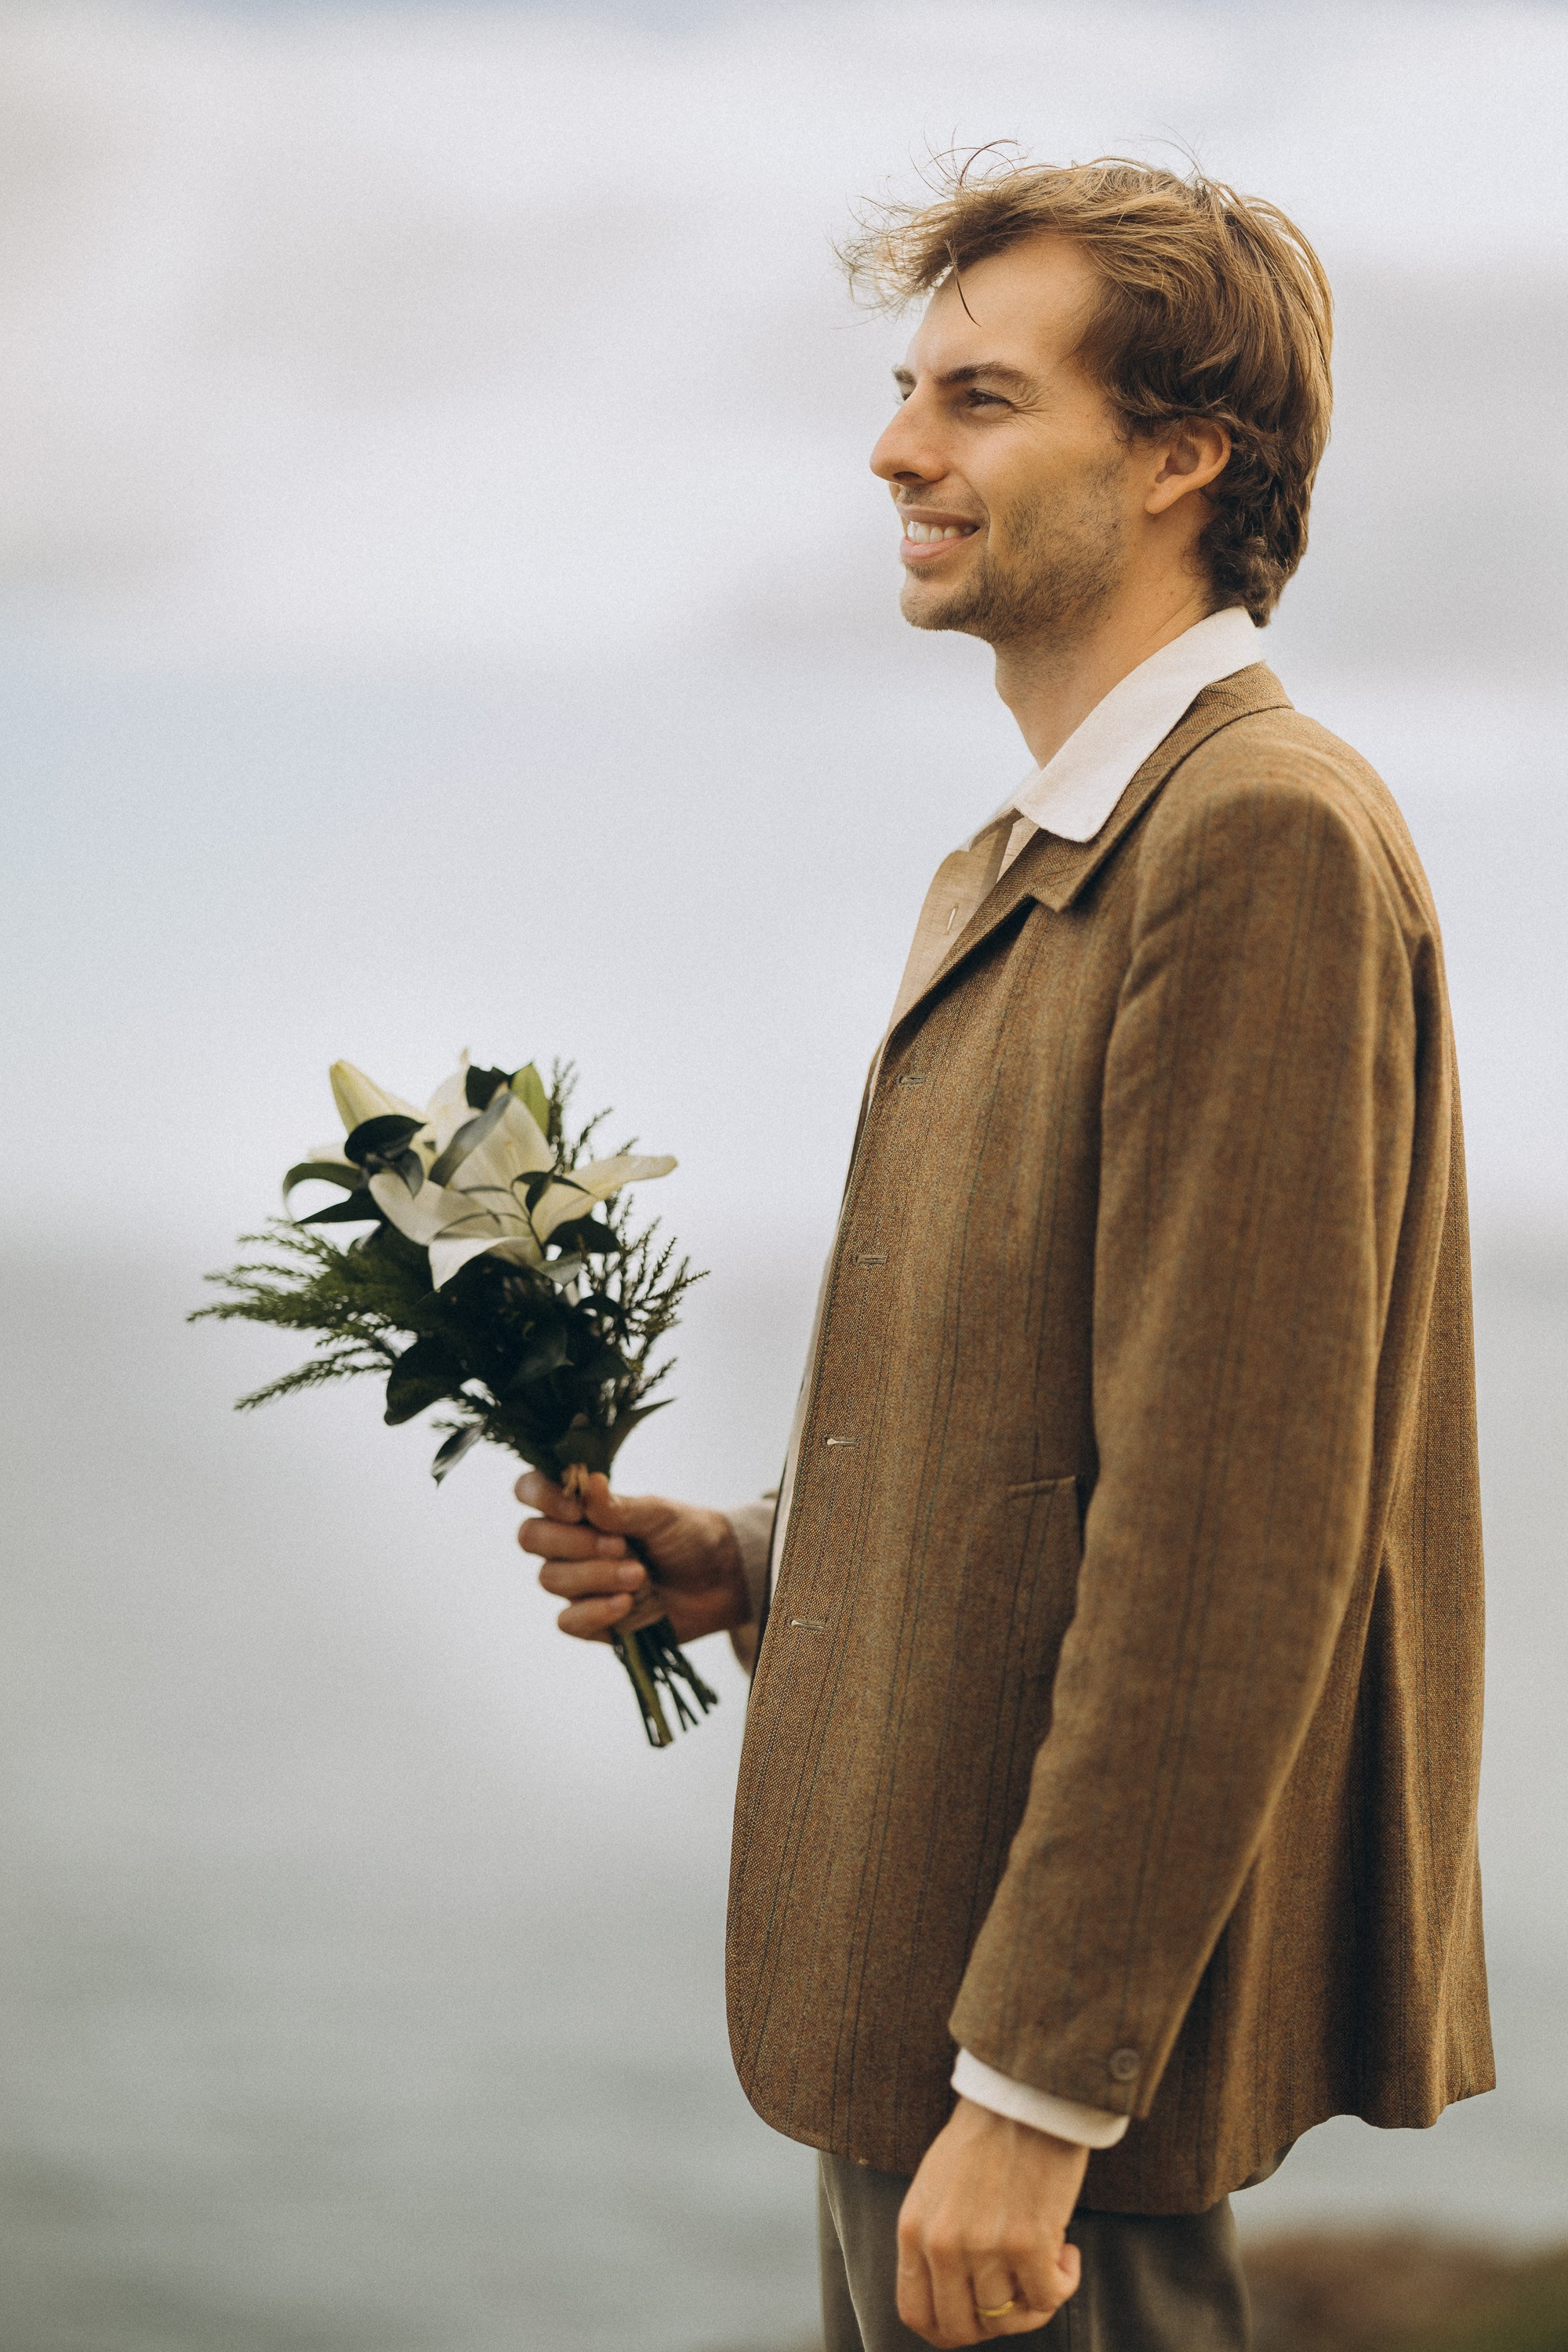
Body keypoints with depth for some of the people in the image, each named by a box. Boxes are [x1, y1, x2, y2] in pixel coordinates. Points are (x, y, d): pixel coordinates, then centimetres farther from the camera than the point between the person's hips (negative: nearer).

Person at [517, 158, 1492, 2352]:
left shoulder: (1268, 839, -18)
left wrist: (1036, 2090, -22)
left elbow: (1227, 1523, -23)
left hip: (1069, 2011, -10)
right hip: (925, 1974, 10)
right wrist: (755, 1563, 6)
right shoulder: (1014, 864, 15)